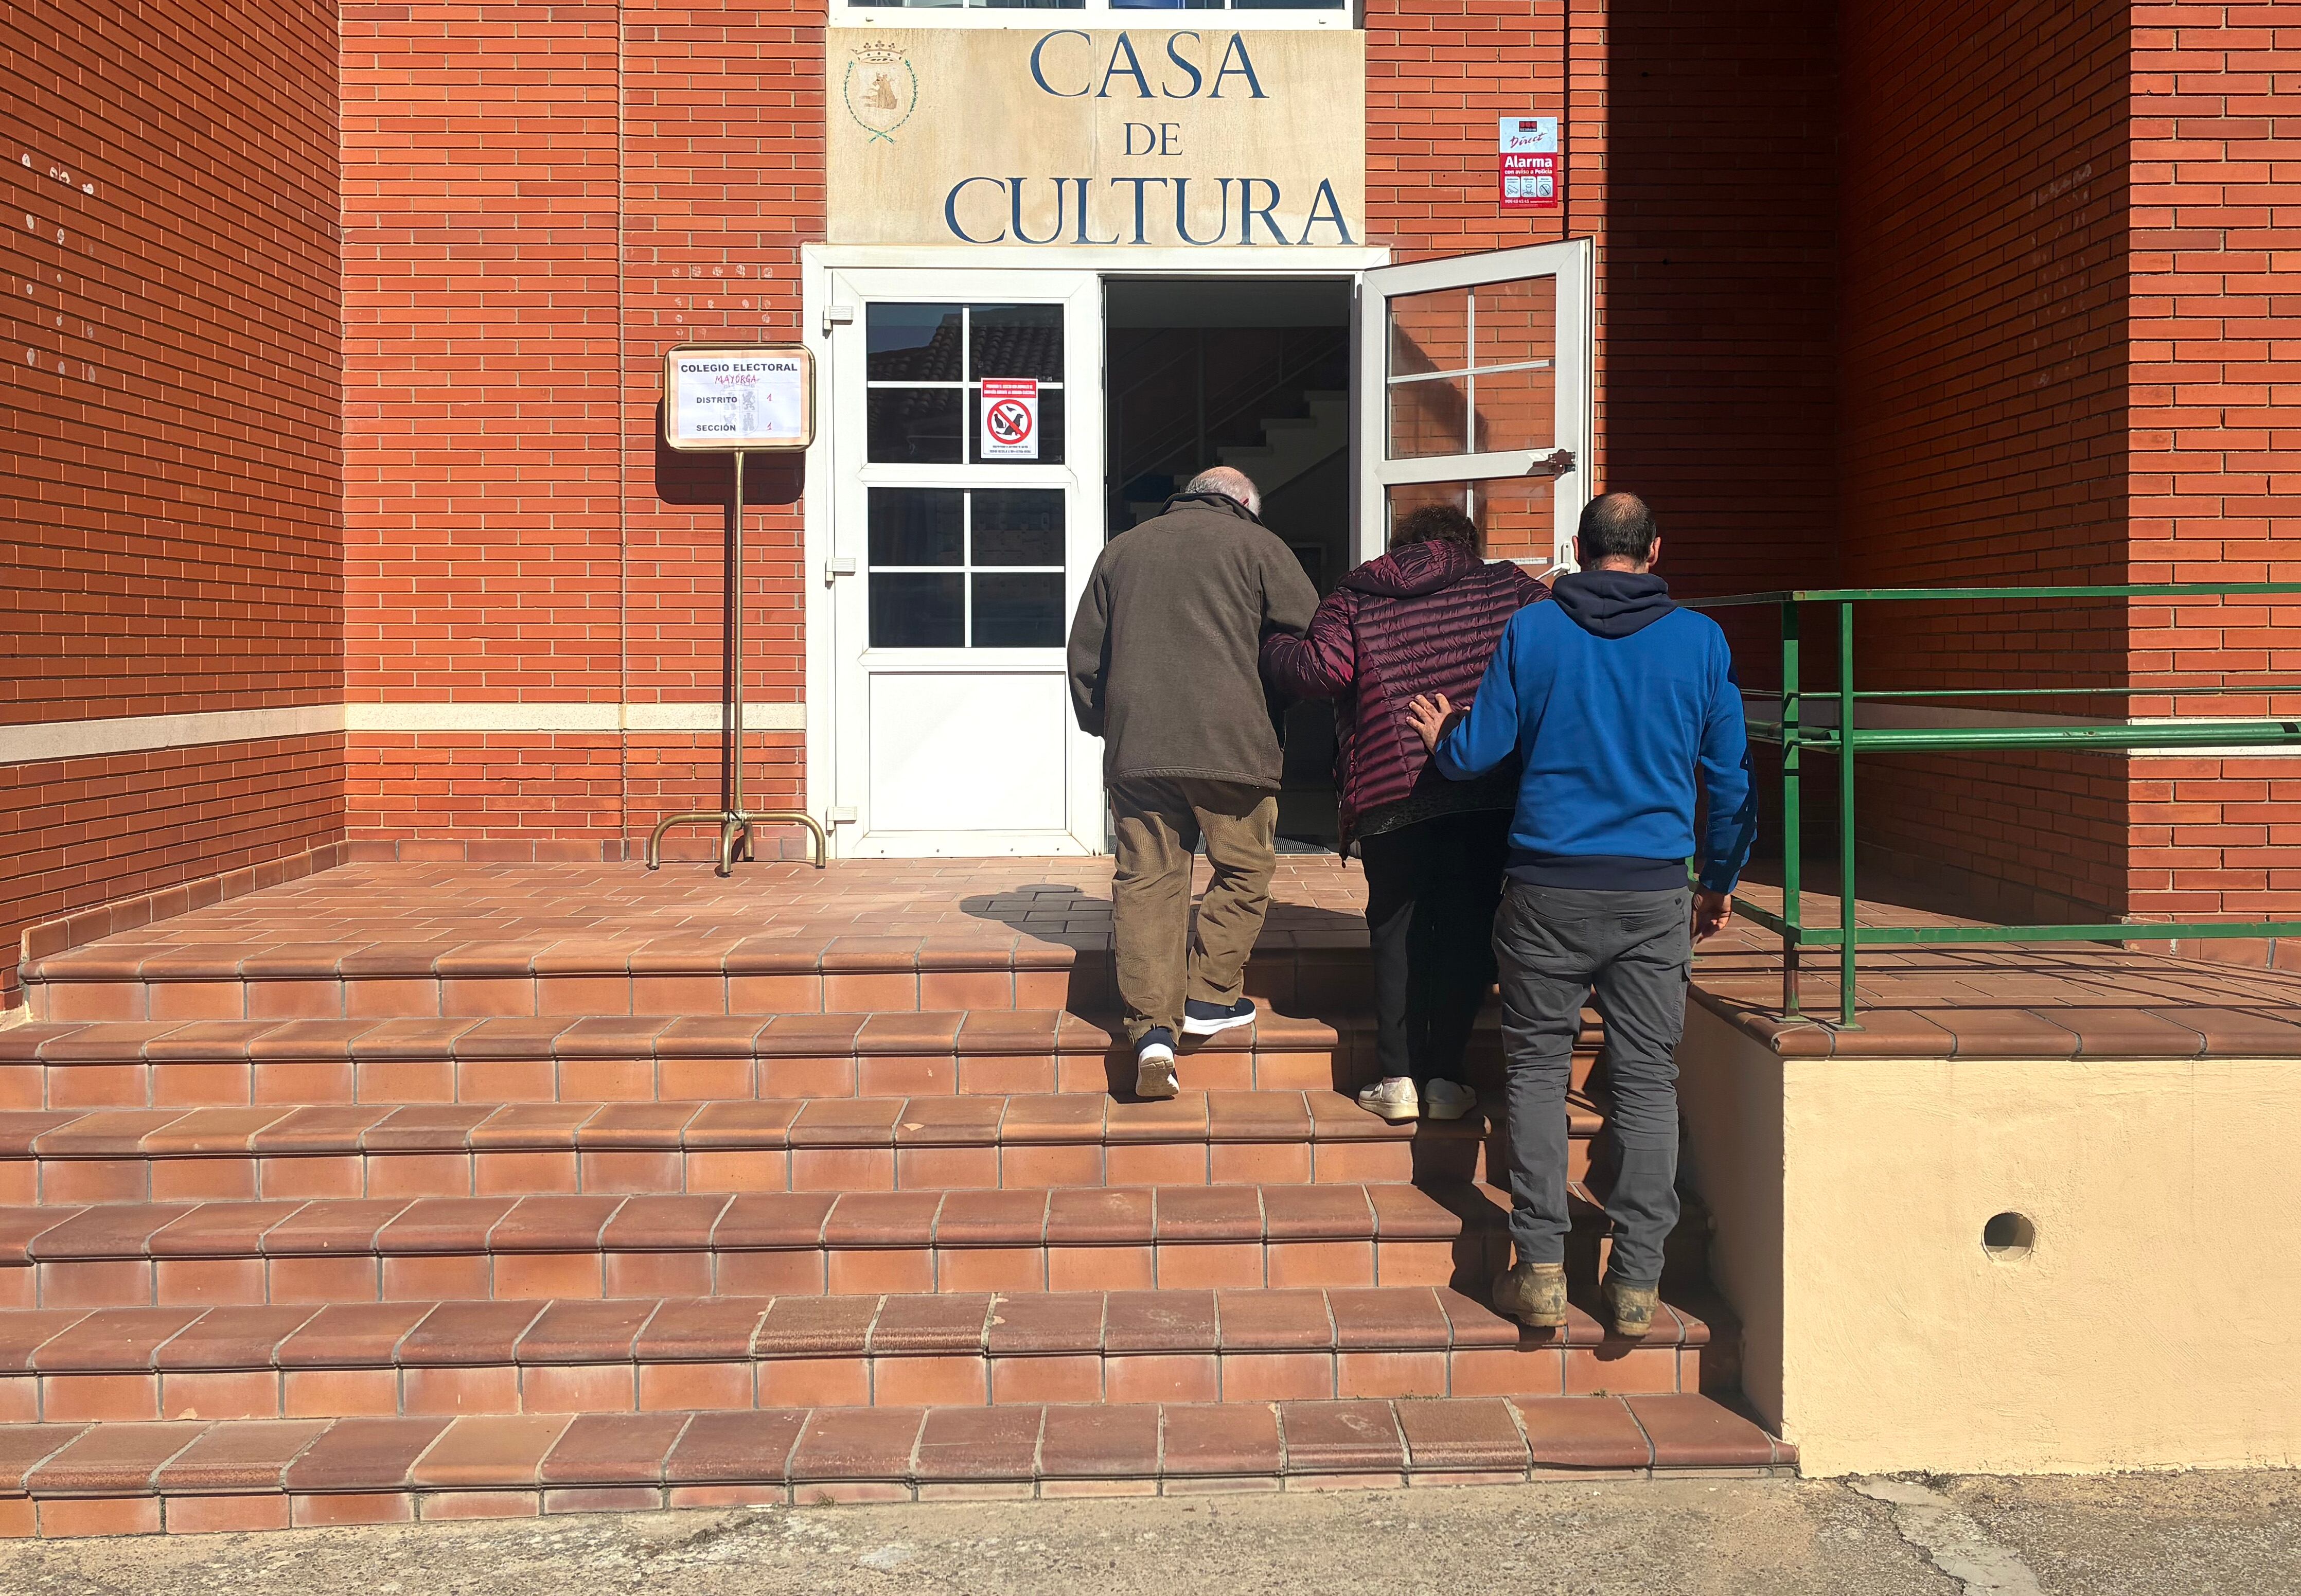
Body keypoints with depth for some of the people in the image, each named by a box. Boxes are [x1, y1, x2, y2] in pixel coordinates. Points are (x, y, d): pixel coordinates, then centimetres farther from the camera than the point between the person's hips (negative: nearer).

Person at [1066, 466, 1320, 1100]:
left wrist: (1102, 724, 29)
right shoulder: (1256, 545, 6)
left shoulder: (1122, 549, 18)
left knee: (1147, 879, 4)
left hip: (1135, 745, 4)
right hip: (1230, 740, -3)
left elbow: (1085, 651, 20)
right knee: (1244, 869, 14)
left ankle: (1152, 1028, -5)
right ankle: (1210, 996, 13)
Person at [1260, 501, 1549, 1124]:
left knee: (1397, 930, 11)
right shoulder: (1507, 587, 13)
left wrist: (1269, 649, 13)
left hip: (1390, 790, 0)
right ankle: (1444, 1078, 6)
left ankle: (1398, 1078, 5)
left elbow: (1324, 669, -3)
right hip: (1491, 788, 0)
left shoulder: (1354, 598, 11)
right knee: (1468, 927, 8)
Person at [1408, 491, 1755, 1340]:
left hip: (1549, 888, -1)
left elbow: (1478, 751, 2)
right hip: (1654, 893, 1)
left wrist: (1441, 737, 26)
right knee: (1647, 1078, 6)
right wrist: (1721, 882, 22)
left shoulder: (1531, 630, 0)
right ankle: (1635, 1283, 6)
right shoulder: (1700, 640, 3)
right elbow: (1731, 775, 9)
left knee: (1537, 1068, 9)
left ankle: (1540, 1270, 5)